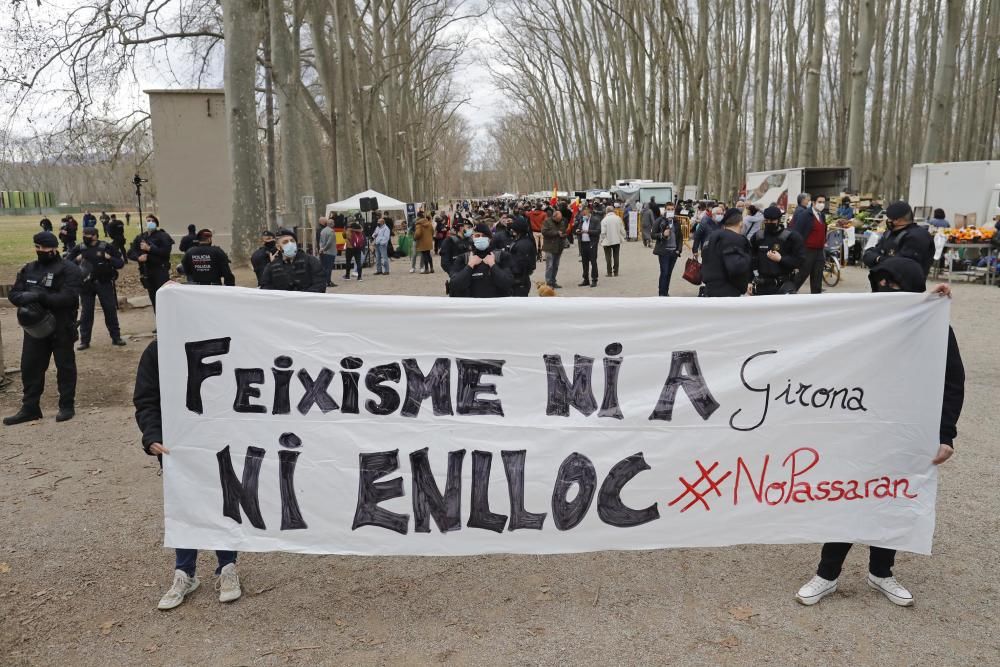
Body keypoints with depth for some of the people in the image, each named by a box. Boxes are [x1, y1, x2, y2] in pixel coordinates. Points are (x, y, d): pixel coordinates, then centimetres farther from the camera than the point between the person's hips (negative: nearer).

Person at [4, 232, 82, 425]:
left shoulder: (69, 269, -8)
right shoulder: (28, 269, 11)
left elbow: (68, 297, -20)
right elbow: (13, 293, 6)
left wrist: (40, 296, -28)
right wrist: (24, 297, -18)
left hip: (61, 328, -6)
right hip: (34, 326, 6)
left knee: (65, 367, 6)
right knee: (30, 367, 9)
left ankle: (67, 406, 17)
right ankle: (30, 408, 19)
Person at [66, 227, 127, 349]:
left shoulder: (107, 247, -4)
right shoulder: (79, 249, 0)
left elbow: (121, 263, -4)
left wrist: (108, 257, -18)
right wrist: (77, 259, -16)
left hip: (104, 284, -1)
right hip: (86, 285, 1)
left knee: (110, 310, 4)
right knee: (86, 312, 4)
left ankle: (116, 337, 15)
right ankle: (84, 340, 11)